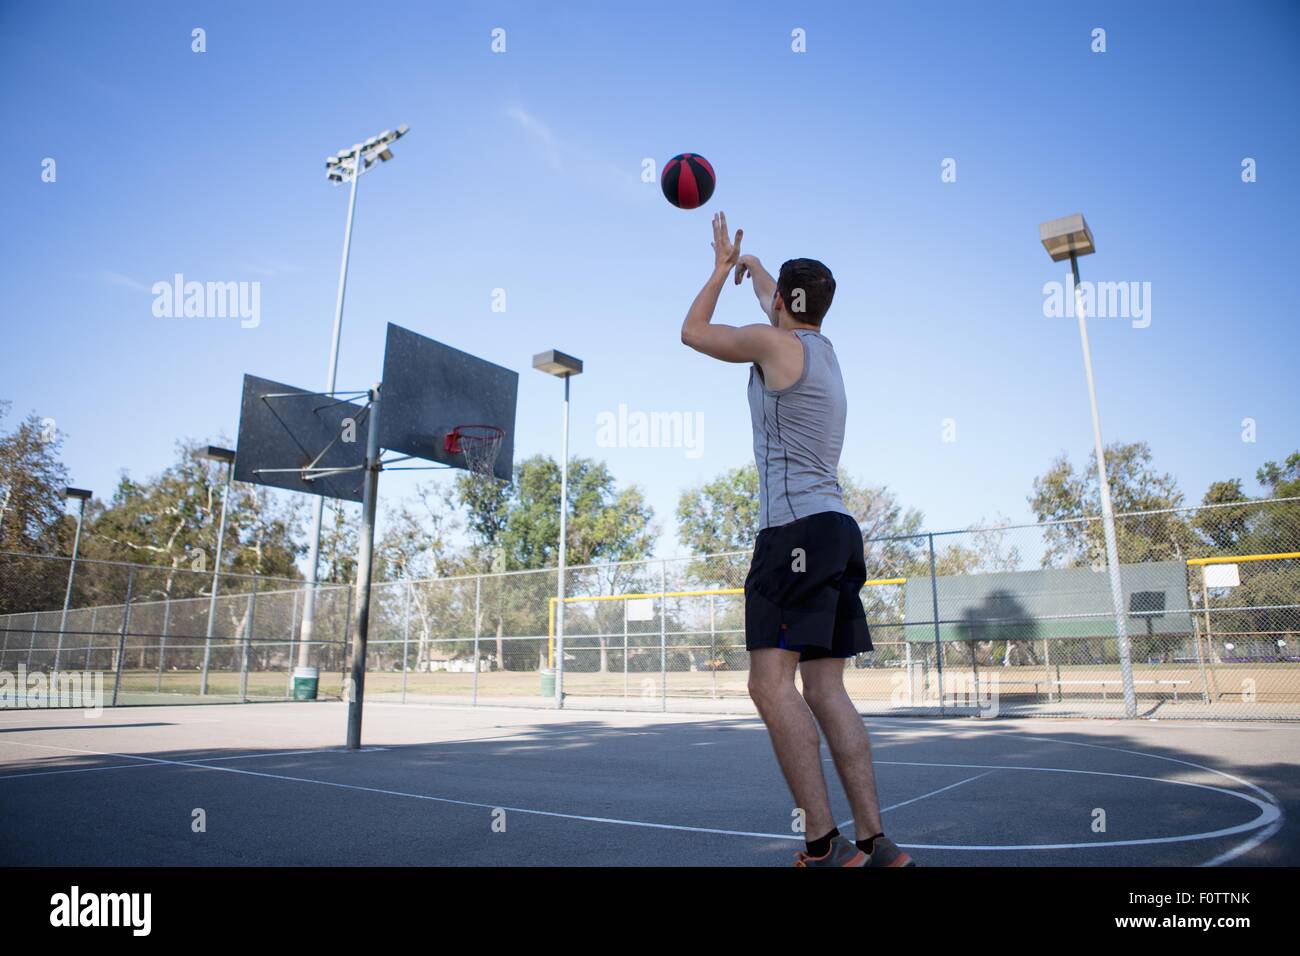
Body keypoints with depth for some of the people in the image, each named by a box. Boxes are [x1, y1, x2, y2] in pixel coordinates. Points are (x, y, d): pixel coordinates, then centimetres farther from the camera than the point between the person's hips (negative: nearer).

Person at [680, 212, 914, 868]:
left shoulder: (774, 342, -3)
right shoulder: (819, 345, 21)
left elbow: (692, 331, 11)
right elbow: (781, 308, 43)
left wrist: (722, 266, 25)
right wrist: (750, 264, 59)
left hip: (798, 527, -9)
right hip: (836, 529, 9)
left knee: (770, 681, -13)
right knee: (825, 690, 6)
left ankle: (823, 845, -13)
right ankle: (873, 843, 7)